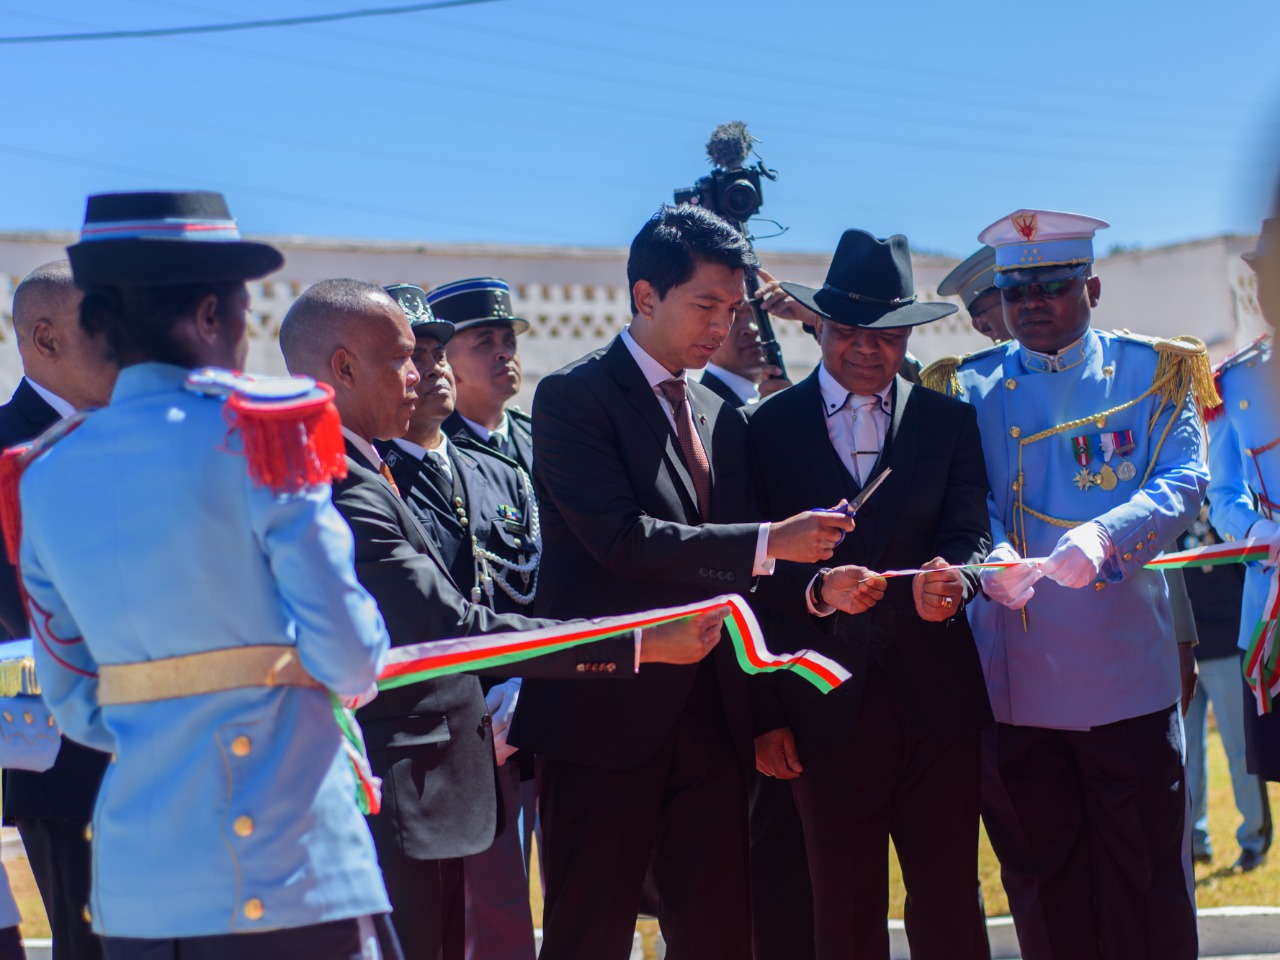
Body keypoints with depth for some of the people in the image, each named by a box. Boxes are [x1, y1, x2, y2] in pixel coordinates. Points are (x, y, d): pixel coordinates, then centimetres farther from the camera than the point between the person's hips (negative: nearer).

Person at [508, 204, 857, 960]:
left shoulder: (722, 417, 17)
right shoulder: (575, 397, -5)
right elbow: (624, 540, -18)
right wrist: (771, 543, -18)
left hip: (712, 720, 6)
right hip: (608, 715, -6)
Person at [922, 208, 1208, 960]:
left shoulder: (1154, 374, 4)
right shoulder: (968, 390, 8)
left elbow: (1184, 483, -8)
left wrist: (1104, 536, -28)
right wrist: (991, 561, -25)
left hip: (1126, 668, -1)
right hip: (1017, 678, 1)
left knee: (1146, 877, 3)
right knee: (1048, 883, 10)